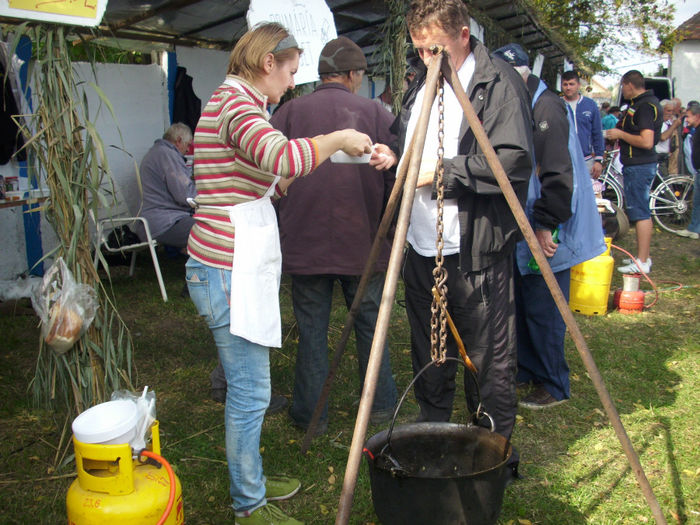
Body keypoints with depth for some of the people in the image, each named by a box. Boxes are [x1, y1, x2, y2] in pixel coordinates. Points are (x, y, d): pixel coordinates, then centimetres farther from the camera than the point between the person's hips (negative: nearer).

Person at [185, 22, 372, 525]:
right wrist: (338, 138, -20)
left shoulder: (234, 101, 19)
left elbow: (273, 178, 23)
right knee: (250, 392, -1)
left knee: (248, 387, 19)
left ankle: (251, 481, 33)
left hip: (240, 266, 11)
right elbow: (284, 157, -34)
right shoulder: (237, 102, -14)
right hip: (231, 270, -11)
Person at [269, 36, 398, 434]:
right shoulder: (376, 114, -3)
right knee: (371, 324, 16)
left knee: (312, 330, 10)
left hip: (305, 243, 0)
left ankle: (309, 414, 19)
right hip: (364, 242, 0)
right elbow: (397, 179, -3)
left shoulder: (289, 113, -2)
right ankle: (381, 404, 28)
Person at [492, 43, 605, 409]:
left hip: (547, 236, -9)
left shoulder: (546, 108, -16)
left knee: (542, 311, -2)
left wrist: (545, 224, -22)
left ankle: (554, 386, 12)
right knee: (522, 306, 16)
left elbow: (558, 176, -22)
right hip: (522, 231, 9)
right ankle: (527, 371, 30)